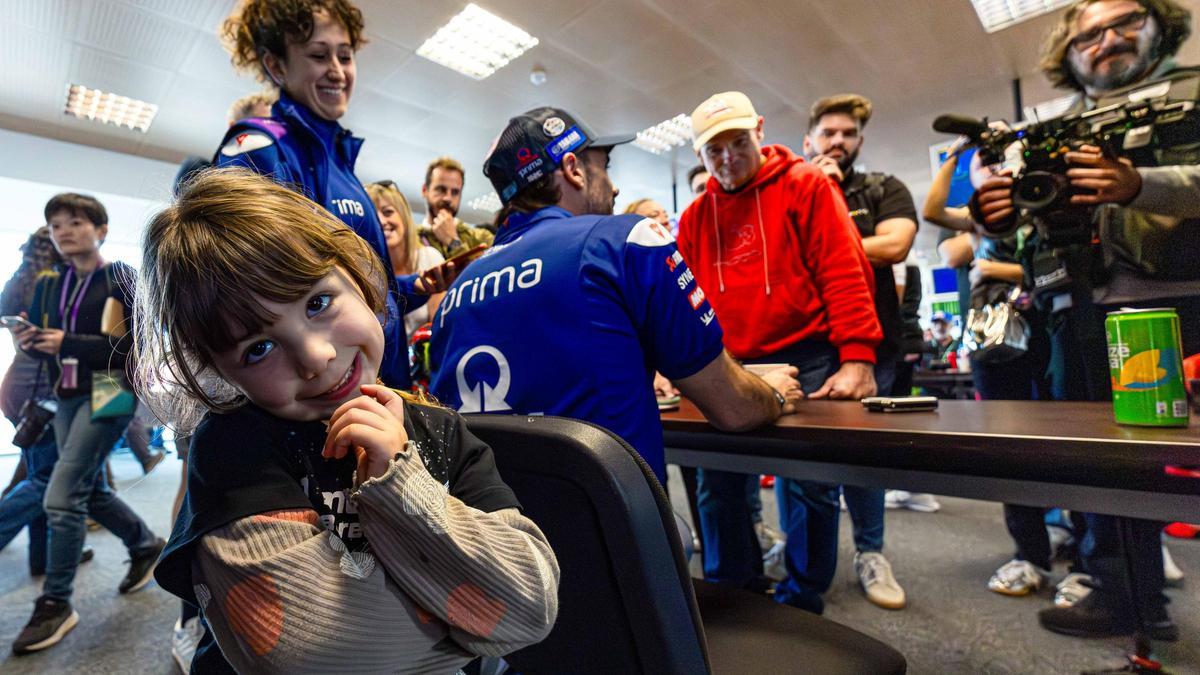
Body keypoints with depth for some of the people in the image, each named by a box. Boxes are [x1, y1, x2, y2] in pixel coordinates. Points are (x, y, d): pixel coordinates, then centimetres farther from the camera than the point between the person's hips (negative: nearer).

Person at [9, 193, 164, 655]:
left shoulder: (121, 278, -8)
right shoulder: (51, 285, 13)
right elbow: (52, 347, 19)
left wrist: (70, 343, -21)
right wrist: (32, 344, -3)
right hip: (67, 397, 8)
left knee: (62, 496, -10)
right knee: (89, 491, 15)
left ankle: (55, 604, 3)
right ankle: (145, 545, 36)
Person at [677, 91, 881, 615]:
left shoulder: (806, 185, 2)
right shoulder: (695, 216, 12)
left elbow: (846, 272, -7)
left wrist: (857, 358, -15)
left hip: (805, 360, -3)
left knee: (807, 485, 2)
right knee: (718, 485, 6)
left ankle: (801, 603, 25)